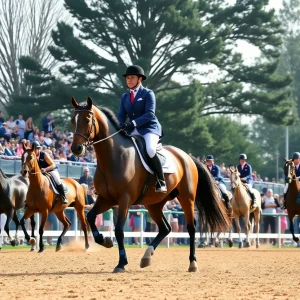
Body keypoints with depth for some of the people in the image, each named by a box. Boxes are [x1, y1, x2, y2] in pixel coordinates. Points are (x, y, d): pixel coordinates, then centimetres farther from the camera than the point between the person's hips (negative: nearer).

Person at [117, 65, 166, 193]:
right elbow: (121, 115, 10)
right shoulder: (125, 97, 16)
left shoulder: (148, 94, -2)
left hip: (149, 129, -7)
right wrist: (122, 126, -14)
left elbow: (150, 114, -14)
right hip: (133, 131, 7)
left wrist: (134, 123, -28)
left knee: (150, 150, -34)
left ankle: (161, 182, -25)